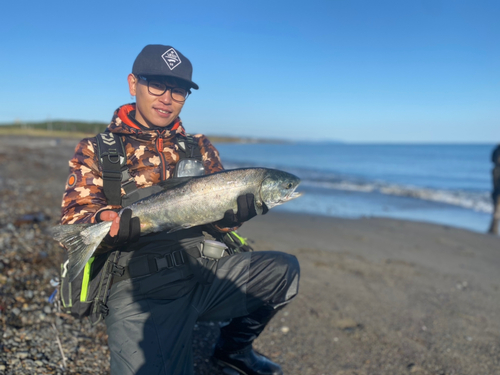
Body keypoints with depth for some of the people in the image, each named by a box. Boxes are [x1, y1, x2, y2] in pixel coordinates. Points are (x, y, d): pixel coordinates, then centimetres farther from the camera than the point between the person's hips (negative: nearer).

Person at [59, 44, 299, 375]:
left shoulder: (200, 148, 15)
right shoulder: (96, 150, 8)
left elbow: (216, 223, 10)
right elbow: (74, 226, -1)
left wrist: (234, 212, -15)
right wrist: (107, 225, -24)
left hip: (205, 272, 4)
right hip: (139, 286, -4)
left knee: (284, 269, -12)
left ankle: (234, 347, 13)